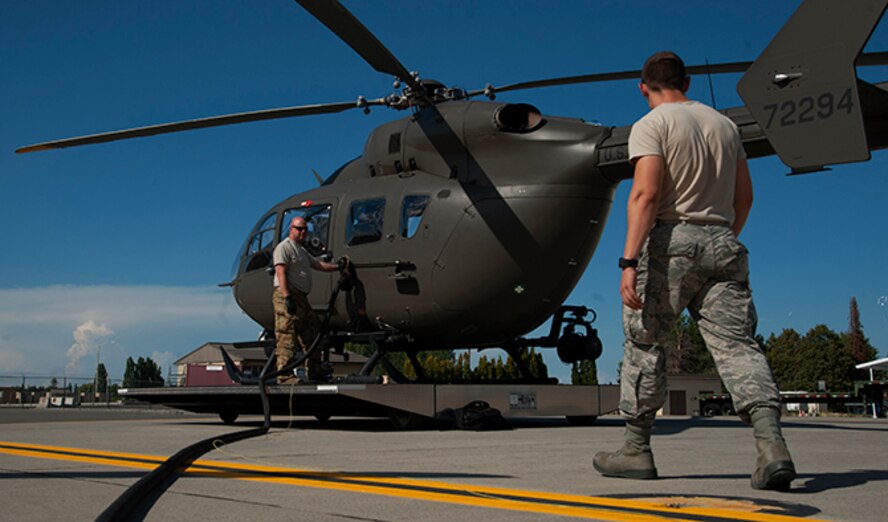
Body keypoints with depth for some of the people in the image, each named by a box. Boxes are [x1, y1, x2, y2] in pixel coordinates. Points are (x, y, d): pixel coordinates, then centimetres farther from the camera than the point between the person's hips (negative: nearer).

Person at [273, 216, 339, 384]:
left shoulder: (302, 251, 26)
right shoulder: (284, 247, -5)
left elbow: (319, 264, 27)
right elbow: (281, 273, -15)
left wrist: (338, 266, 15)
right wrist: (287, 297, -24)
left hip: (301, 298, 10)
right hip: (287, 296, -10)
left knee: (311, 334, 13)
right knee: (287, 336, -13)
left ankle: (314, 372, 19)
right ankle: (284, 375, -15)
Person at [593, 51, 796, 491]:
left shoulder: (651, 126, -3)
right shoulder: (724, 124, 17)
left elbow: (646, 195, -16)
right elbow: (744, 195, 21)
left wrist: (629, 261, -21)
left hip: (672, 242, -5)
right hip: (722, 243, 5)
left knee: (644, 343, 6)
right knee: (736, 344, -2)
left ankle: (636, 450, 12)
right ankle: (771, 443, -19)